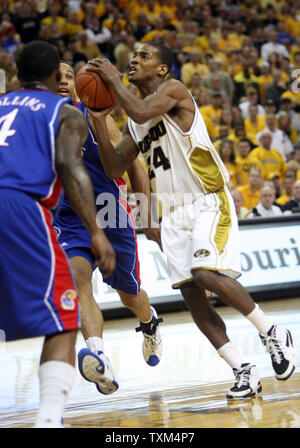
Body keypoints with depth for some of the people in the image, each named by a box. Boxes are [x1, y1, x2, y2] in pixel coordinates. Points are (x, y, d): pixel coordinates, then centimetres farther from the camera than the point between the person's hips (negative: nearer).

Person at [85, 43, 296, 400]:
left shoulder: (173, 90, -7)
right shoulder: (135, 124, 16)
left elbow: (142, 112, -27)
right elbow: (115, 168, 12)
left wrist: (114, 80, -13)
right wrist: (99, 118, 3)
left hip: (209, 201, -8)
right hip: (174, 211, 8)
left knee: (206, 273, -25)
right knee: (191, 294, -4)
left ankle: (273, 333, -6)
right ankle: (243, 371, 0)